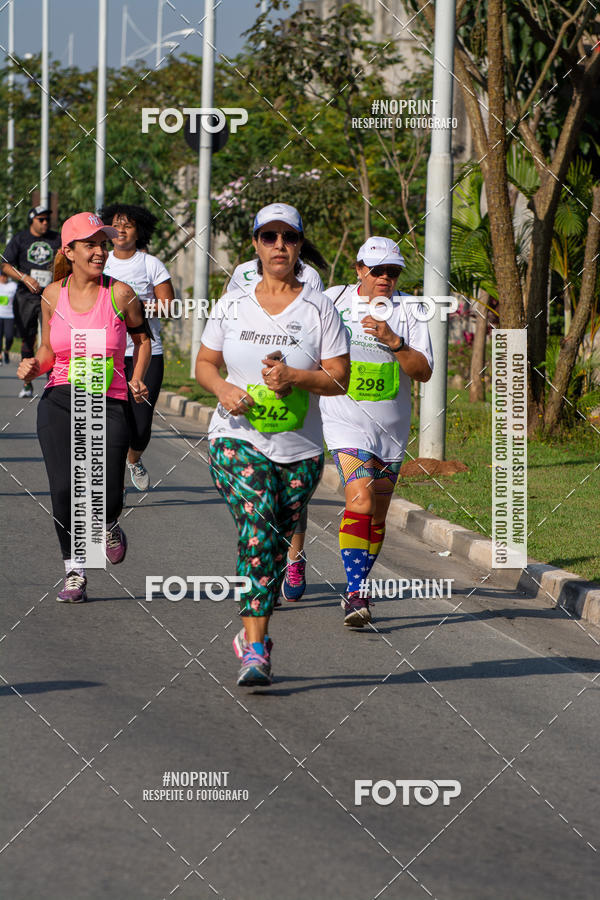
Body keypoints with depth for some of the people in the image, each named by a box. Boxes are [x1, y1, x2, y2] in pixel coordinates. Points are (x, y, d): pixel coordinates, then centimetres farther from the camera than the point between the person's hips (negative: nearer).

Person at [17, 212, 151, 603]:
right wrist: (34, 366, -3)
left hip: (109, 405, -2)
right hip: (59, 401, 2)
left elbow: (143, 338, 13)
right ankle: (75, 572, 7)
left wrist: (137, 379, 0)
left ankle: (109, 526, 27)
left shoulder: (119, 294, -3)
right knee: (65, 490, -12)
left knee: (107, 496, -11)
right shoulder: (53, 295, 5)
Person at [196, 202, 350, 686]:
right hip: (238, 439, -1)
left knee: (273, 547, 7)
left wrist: (294, 377, -19)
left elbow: (339, 377, -2)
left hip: (300, 448, 1)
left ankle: (252, 634, 29)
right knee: (258, 529, -22)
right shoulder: (233, 305, 5)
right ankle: (257, 646, -24)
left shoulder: (319, 308, 0)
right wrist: (223, 388, -8)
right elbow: (204, 363, 14)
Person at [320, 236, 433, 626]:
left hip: (392, 428, 3)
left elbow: (424, 371, -7)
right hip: (347, 421, -3)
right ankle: (355, 595, -22)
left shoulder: (408, 310, 0)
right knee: (360, 500, -20)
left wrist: (393, 342, -20)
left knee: (377, 516, 10)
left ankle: (360, 587, 27)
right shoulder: (333, 301, -1)